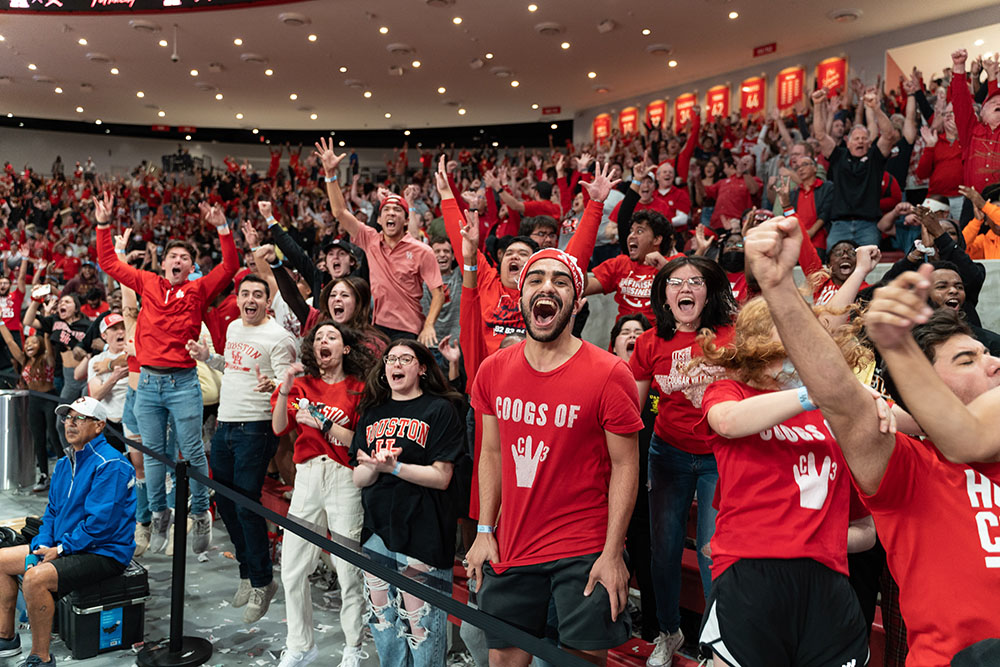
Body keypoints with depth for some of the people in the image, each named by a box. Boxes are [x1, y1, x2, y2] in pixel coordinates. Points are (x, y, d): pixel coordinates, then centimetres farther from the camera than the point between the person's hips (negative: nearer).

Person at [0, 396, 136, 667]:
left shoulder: (110, 466, -19)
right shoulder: (65, 464, 11)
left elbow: (100, 522, -23)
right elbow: (52, 511, 13)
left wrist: (61, 549, -17)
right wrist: (41, 547, -3)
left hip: (105, 553, -10)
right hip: (63, 546, 10)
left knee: (36, 578, -29)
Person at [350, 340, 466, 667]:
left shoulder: (440, 410, -4)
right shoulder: (373, 413, 13)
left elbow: (441, 477, -10)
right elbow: (358, 478, 9)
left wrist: (394, 467, -20)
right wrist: (376, 467, -12)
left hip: (422, 534, -5)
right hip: (377, 529, 6)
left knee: (421, 623, -2)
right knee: (382, 620, 14)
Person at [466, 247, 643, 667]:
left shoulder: (609, 375, -12)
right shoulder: (492, 371, 1)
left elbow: (625, 466, -9)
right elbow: (491, 453, 9)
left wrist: (612, 553, -12)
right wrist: (484, 531, 5)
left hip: (584, 553, -4)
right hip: (509, 549, 4)